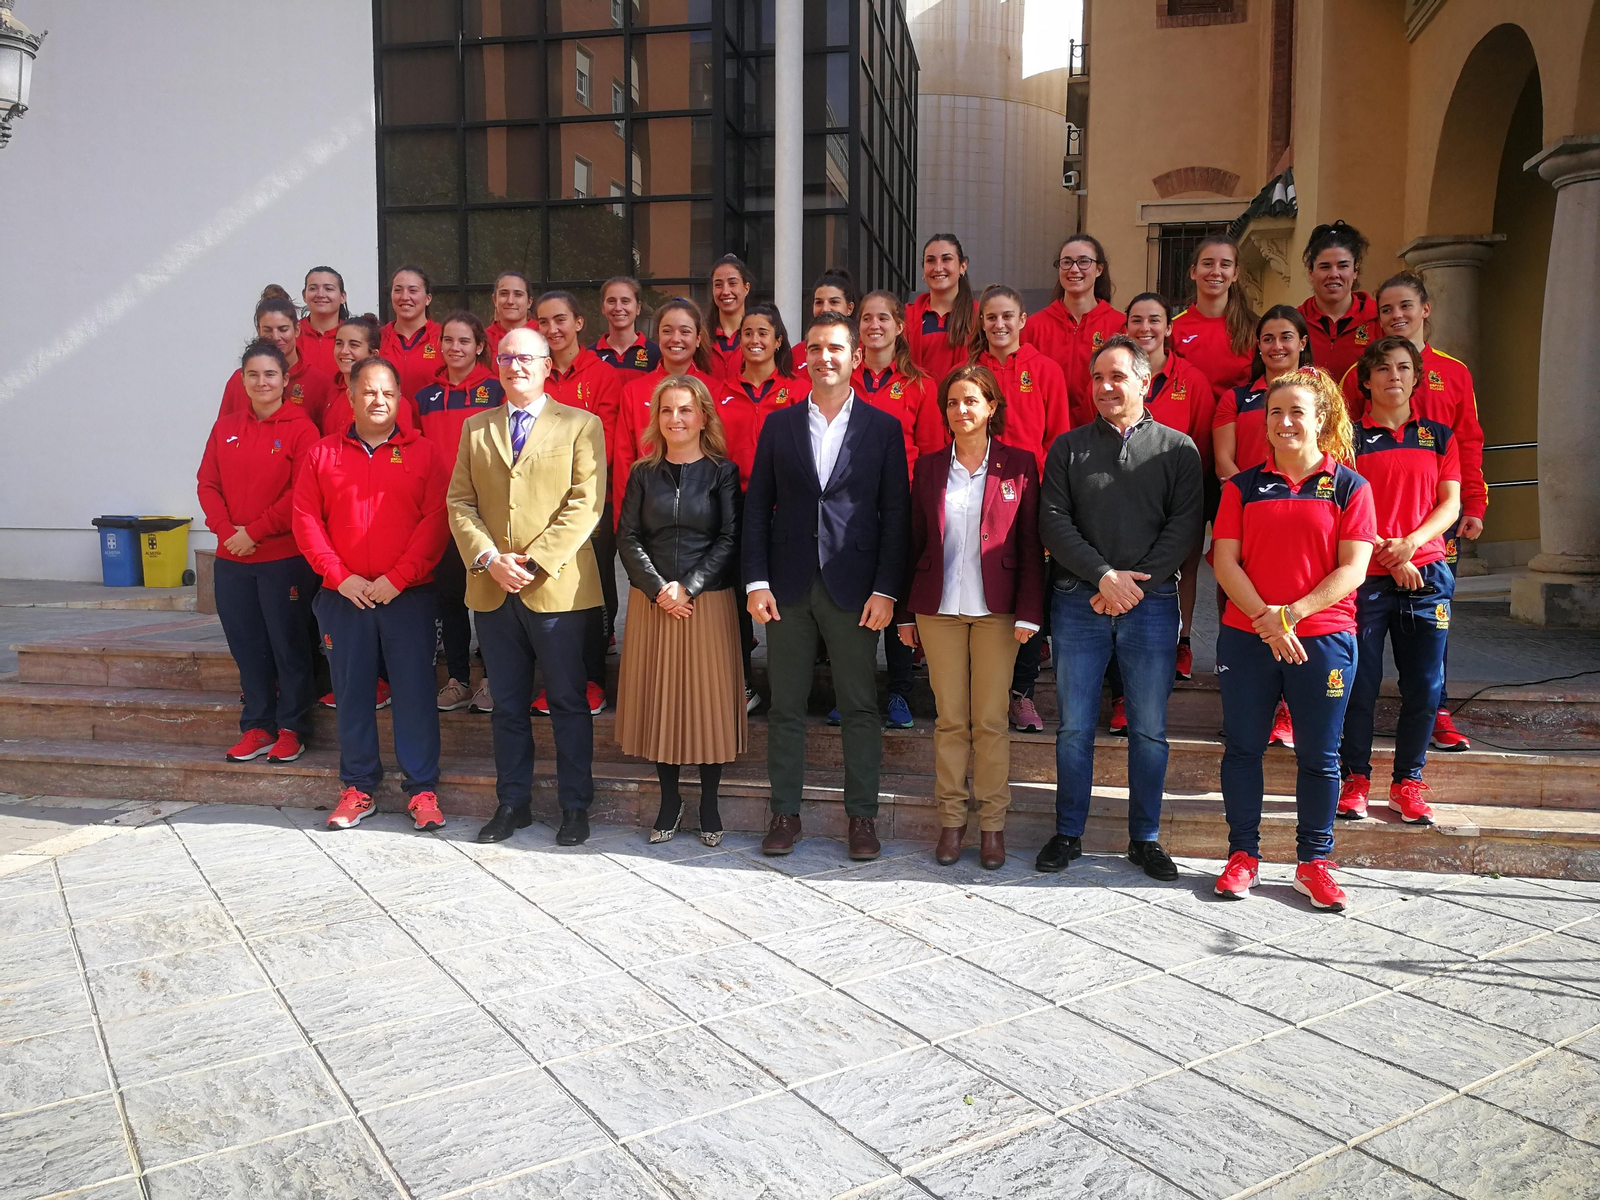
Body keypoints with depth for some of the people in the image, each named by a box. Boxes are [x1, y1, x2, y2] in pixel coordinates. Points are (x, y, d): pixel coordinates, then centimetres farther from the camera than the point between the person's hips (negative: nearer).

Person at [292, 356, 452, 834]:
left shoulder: (424, 453, 3)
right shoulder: (323, 453, 9)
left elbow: (436, 521, -5)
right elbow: (306, 520, 4)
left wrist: (398, 578, -12)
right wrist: (340, 576, -6)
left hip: (408, 595, -2)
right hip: (343, 596, 2)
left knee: (415, 690, 0)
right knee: (351, 691, 7)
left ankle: (423, 789, 9)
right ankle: (357, 788, 19)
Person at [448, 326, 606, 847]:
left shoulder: (580, 425, 2)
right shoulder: (476, 427, 15)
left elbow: (585, 504, -7)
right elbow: (460, 501, 8)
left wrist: (535, 562, -14)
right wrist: (489, 559, -8)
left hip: (558, 586, -4)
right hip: (492, 587, 4)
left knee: (568, 702, 4)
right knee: (507, 704, 11)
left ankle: (575, 805, 14)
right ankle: (513, 803, 22)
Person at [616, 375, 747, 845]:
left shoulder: (723, 471, 2)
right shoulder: (643, 473, 8)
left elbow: (730, 539, -5)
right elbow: (628, 538, 3)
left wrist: (688, 587, -13)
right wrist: (658, 590, -10)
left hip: (709, 601, -2)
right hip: (652, 603, 2)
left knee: (708, 699, 1)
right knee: (658, 699, 5)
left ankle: (709, 804, 14)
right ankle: (670, 799, 19)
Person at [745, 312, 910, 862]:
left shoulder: (882, 427, 4)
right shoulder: (778, 424, 9)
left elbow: (896, 513, 0)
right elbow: (757, 506, 6)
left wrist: (885, 589, -7)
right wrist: (756, 581, -3)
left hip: (854, 586, -1)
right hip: (788, 586, 2)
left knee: (860, 707, 5)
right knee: (785, 706, 7)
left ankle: (862, 815, 16)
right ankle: (785, 812, 19)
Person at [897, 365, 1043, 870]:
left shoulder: (1018, 465, 2)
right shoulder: (929, 467, 8)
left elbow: (1030, 544, 0)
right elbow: (914, 541, 9)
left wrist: (1028, 612, -7)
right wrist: (906, 612, 6)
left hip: (995, 608, -2)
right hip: (938, 608, 2)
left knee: (991, 720, 3)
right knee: (950, 719, 6)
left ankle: (992, 824, 14)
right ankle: (951, 820, 16)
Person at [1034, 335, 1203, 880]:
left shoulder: (1177, 449, 8)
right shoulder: (1068, 447, 9)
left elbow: (1185, 525, -2)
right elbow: (1053, 522, 0)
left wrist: (1137, 582, -12)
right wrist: (1105, 575, -11)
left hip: (1152, 604, 0)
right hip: (1079, 603, 0)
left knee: (1149, 729, 5)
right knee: (1074, 726, 4)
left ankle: (1145, 838, 18)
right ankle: (1068, 833, 17)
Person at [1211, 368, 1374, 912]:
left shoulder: (1349, 486, 2)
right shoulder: (1243, 486, 7)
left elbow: (1352, 569, -5)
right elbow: (1225, 562, 0)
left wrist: (1293, 613, -15)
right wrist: (1265, 617, -14)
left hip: (1322, 639, -1)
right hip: (1246, 637, 2)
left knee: (1319, 756, 6)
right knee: (1243, 748, 7)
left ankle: (1313, 861, 21)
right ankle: (1243, 855, 21)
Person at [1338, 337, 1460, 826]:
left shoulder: (1439, 436, 14)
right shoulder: (1350, 437, 5)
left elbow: (1450, 503, 8)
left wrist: (1412, 541, -10)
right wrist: (1385, 553, -11)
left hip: (1426, 573, 3)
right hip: (1364, 576, -2)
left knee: (1424, 685, 2)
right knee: (1359, 681, -1)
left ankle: (1408, 781, 16)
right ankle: (1355, 777, 13)